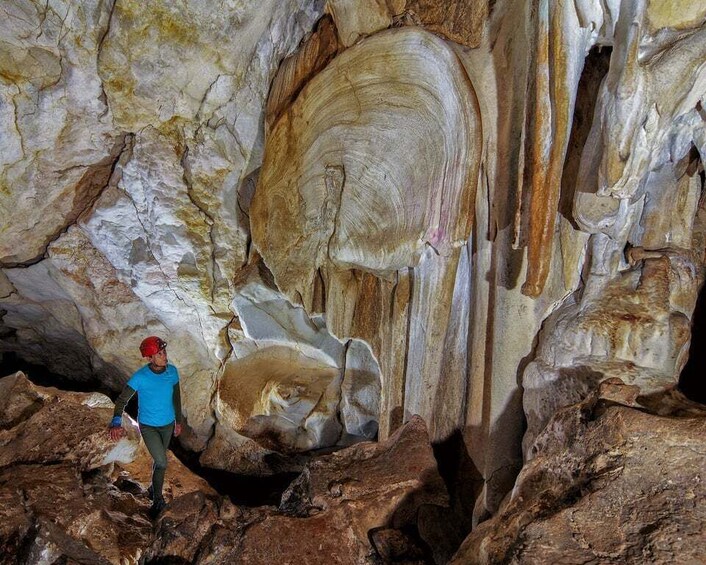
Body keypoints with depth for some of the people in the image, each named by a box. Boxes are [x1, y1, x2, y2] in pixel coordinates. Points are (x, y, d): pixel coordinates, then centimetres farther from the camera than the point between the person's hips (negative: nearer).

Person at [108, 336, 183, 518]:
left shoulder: (172, 371, -13)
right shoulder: (140, 377, -26)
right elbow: (122, 399, -24)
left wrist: (178, 421, 11)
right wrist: (116, 423, -42)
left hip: (167, 424, 4)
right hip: (148, 426, -4)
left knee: (159, 460, 21)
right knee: (162, 463, -10)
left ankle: (154, 489, 47)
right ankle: (158, 499, 14)